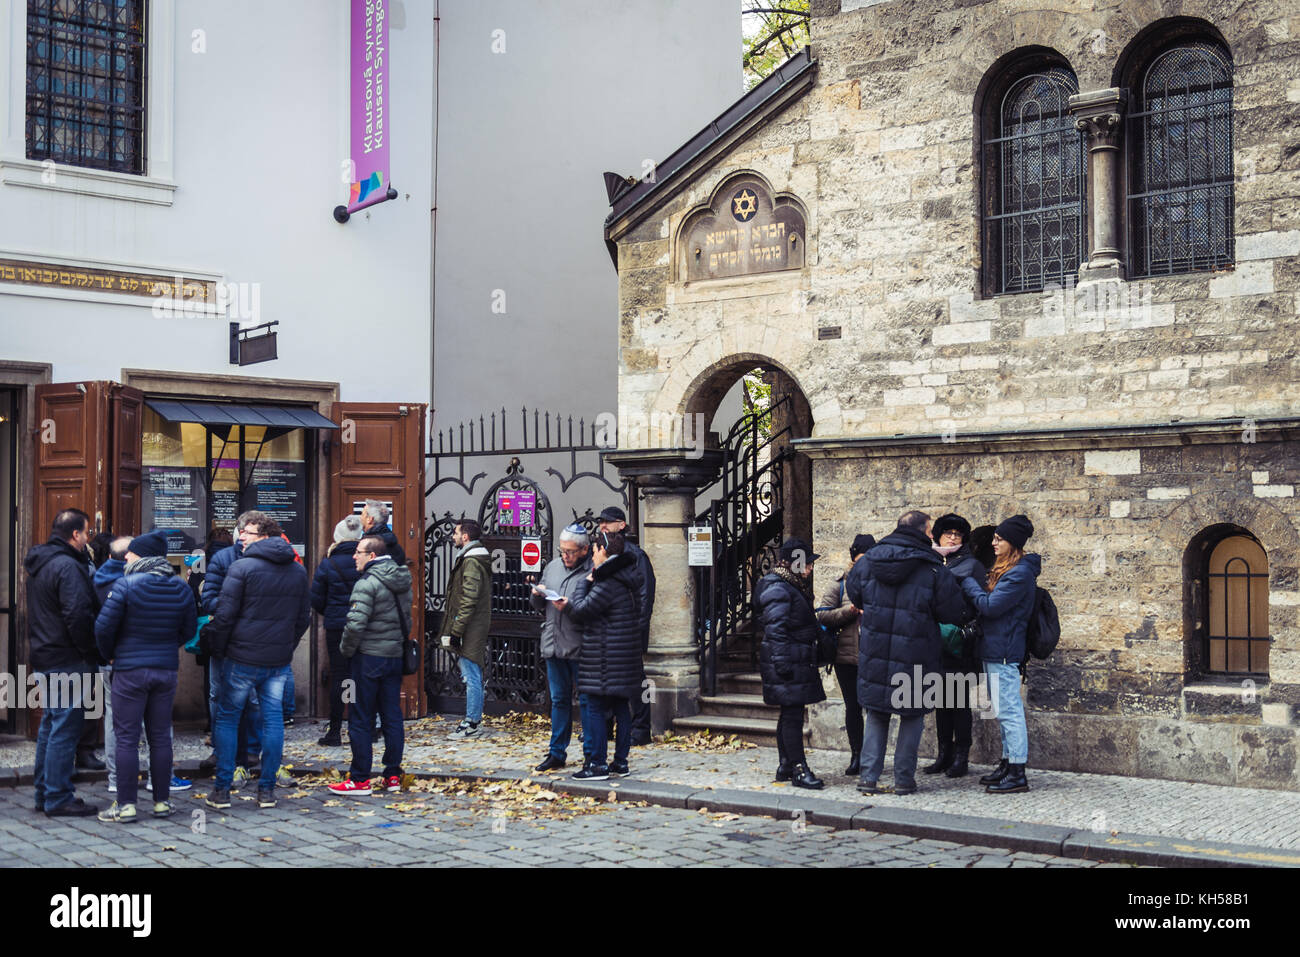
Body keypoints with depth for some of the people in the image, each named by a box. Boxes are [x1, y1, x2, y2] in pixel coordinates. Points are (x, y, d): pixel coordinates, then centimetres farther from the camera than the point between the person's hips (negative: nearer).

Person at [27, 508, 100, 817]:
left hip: (45, 658, 10)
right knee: (65, 729, -5)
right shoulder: (67, 566, -17)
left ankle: (45, 793, 24)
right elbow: (78, 616, -23)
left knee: (50, 726, 17)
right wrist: (92, 651, -12)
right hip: (68, 662, -10)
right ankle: (58, 798, -1)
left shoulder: (39, 564, 15)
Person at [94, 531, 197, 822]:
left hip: (130, 670, -4)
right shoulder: (181, 589, 3)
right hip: (167, 670, 4)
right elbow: (189, 629, 8)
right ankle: (162, 801, 15)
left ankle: (126, 804, 3)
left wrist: (110, 655, 5)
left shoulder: (125, 586, -12)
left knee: (126, 739, 2)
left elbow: (104, 627, -12)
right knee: (161, 737, 11)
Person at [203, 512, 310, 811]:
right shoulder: (298, 571, 7)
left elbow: (224, 615, -10)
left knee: (227, 718, 7)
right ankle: (267, 789, 10)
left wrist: (218, 648, 3)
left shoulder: (242, 568, -11)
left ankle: (222, 789, 7)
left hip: (244, 658, -4)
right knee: (273, 718, 9)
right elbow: (304, 617, 14)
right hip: (280, 660, 5)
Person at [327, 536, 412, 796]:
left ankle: (360, 779, 4)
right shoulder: (402, 582, 11)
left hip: (369, 657, -8)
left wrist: (346, 650, -6)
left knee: (360, 719, 0)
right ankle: (393, 775, 14)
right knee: (392, 717, 10)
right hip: (395, 656, 8)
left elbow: (355, 624, -22)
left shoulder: (367, 584, -15)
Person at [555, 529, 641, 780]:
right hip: (626, 654, 9)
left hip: (604, 657, -9)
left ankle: (598, 764, -1)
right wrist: (569, 607, 10)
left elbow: (582, 611, -11)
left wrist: (584, 582, 1)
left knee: (596, 708, -3)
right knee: (620, 707, 11)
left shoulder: (607, 583, -18)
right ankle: (621, 762, 16)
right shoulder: (627, 579, 12)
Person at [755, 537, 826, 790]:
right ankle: (798, 769, -6)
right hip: (788, 662, -10)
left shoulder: (792, 587, 19)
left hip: (800, 662, 10)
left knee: (790, 714, 14)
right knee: (792, 714, -8)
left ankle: (785, 766, 20)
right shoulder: (777, 589, -14)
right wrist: (782, 663, -23)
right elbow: (775, 629, -20)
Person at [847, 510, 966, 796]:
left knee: (876, 716, 15)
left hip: (874, 655, 3)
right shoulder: (933, 570, -11)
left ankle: (868, 776, 12)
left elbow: (853, 593, 17)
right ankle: (904, 779, 14)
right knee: (912, 716, 12)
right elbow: (954, 612, -6)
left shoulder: (868, 561, 2)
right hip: (914, 660, -3)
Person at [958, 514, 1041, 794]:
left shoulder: (1020, 573, -15)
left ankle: (1017, 774, -6)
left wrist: (967, 581, -7)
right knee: (1005, 711, 15)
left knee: (1008, 711, -8)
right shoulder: (1005, 569, 17)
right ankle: (1008, 764, 22)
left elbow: (990, 606, -18)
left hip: (1004, 653, -10)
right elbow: (990, 604, 18)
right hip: (994, 650, 10)